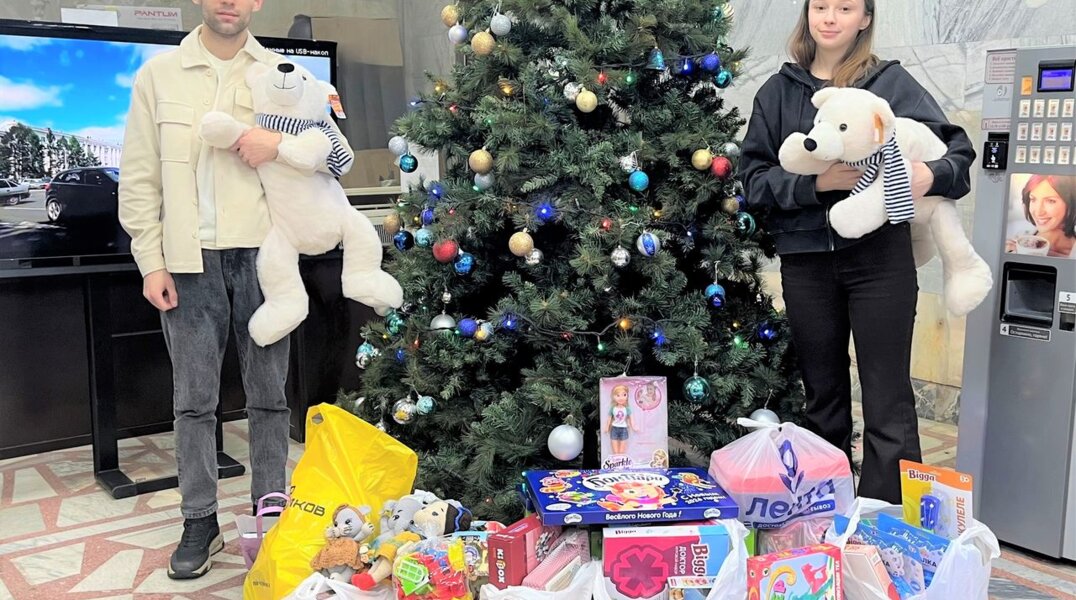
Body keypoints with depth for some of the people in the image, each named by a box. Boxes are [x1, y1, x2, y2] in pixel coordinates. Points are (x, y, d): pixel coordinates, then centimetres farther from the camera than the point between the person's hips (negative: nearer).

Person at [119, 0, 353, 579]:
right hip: (189, 260, 0)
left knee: (269, 394, 7)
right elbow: (139, 178, 5)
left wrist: (280, 143, -13)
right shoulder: (158, 74, 7)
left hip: (263, 254, 0)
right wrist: (151, 262, -3)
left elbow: (342, 154, 5)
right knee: (193, 399, 7)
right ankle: (200, 522, 20)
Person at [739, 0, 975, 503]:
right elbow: (754, 178, 2)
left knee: (888, 400, 0)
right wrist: (817, 183, -14)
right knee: (823, 396, 13)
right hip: (806, 260, 2)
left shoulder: (892, 82, 3)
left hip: (880, 256, -2)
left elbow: (958, 147, 3)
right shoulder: (778, 92, 8)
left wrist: (932, 174, -19)